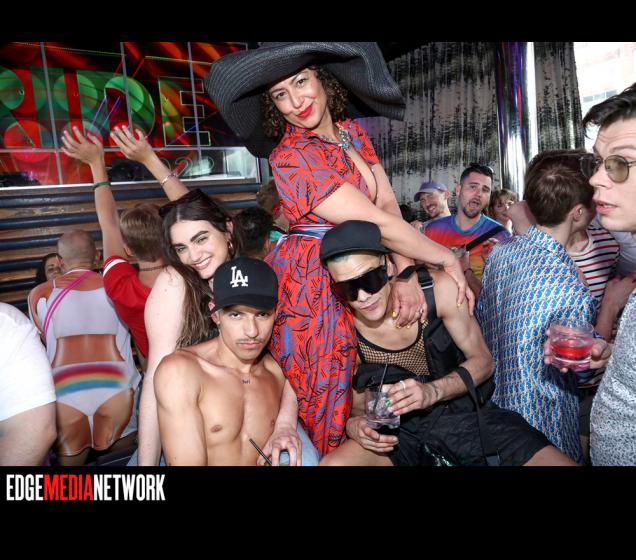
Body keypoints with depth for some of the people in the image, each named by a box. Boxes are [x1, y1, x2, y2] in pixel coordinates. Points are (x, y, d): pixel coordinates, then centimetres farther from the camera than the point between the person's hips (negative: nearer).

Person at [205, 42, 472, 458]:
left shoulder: (353, 132, 6)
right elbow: (379, 222, -20)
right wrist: (447, 259, -10)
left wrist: (407, 274, -17)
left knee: (357, 398, 16)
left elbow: (389, 203, -3)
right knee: (324, 408, 6)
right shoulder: (292, 157, -19)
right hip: (311, 286, -7)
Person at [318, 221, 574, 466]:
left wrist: (432, 391, -24)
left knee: (560, 461, -17)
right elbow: (357, 405, 1)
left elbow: (482, 361, -7)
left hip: (463, 409, 0)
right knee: (332, 462, -24)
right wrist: (354, 424, -23)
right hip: (402, 426, 1)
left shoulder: (439, 288, -16)